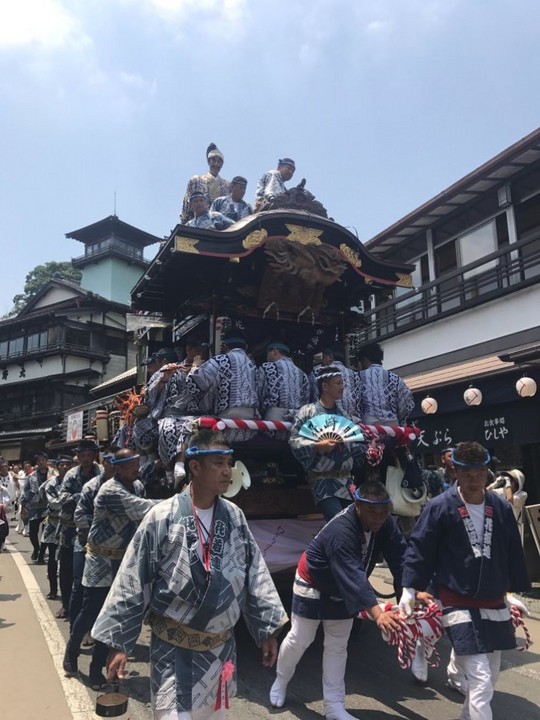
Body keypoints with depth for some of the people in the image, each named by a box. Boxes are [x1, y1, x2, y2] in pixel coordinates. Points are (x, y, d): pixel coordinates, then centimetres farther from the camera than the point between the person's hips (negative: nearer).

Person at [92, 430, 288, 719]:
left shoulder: (234, 516, -5)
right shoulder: (162, 517, -17)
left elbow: (255, 575, 2)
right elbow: (132, 584, -10)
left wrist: (268, 629, 4)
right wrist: (119, 642, -7)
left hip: (221, 646, 4)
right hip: (174, 649, -4)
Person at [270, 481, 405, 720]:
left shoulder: (385, 524, -18)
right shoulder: (341, 530, -40)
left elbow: (400, 557, -22)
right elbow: (353, 575, -48)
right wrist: (377, 613, -56)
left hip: (343, 592, 6)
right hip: (313, 586, -6)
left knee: (337, 646, 14)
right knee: (299, 640, 11)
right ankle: (280, 681, 39)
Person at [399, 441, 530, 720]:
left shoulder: (502, 508, -1)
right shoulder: (440, 507, -14)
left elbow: (513, 553, 11)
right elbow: (419, 549, -9)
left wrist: (513, 590, 17)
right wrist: (409, 588, -13)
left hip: (494, 605, 6)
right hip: (459, 604, -6)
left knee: (490, 675, 21)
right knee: (481, 681, -9)